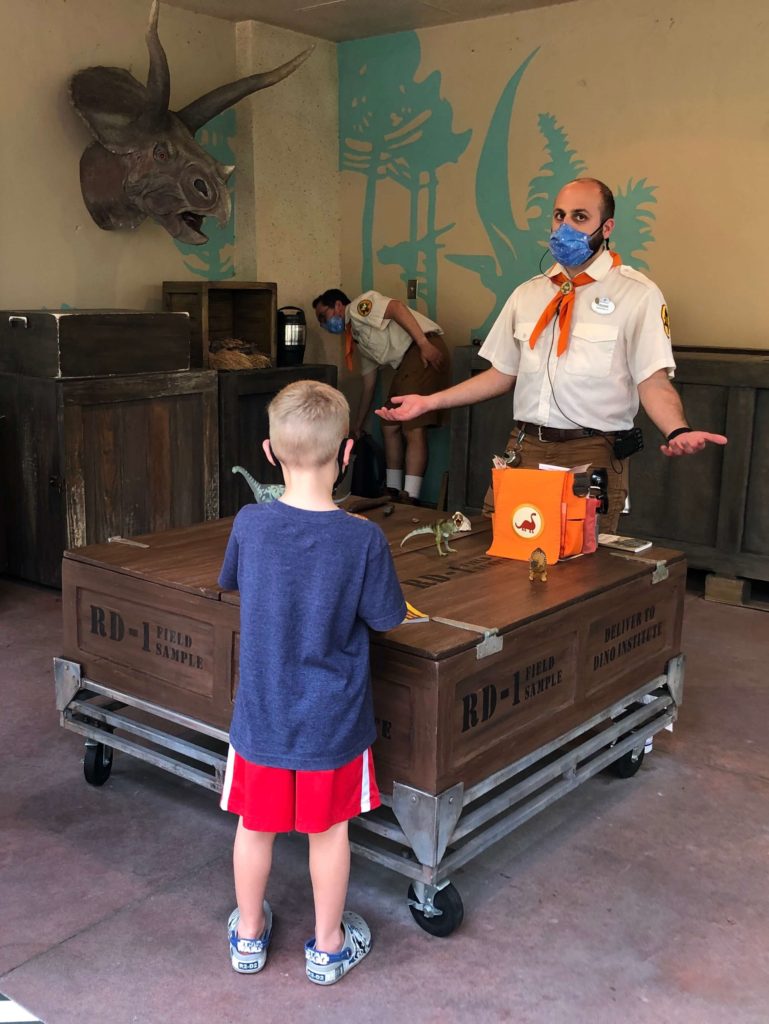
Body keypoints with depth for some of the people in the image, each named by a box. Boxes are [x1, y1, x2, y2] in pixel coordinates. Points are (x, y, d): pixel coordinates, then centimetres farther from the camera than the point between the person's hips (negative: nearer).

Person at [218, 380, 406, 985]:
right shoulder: (363, 539, -21)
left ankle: (248, 935, 40)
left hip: (261, 713, 2)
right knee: (330, 828, 17)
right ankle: (328, 946, 34)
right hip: (333, 719, -2)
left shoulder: (250, 524, -13)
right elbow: (387, 618, -9)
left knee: (256, 824, 20)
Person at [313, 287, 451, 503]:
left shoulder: (359, 306, 3)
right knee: (390, 427, 10)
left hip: (427, 351, -9)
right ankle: (393, 491, 18)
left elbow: (397, 307, -13)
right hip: (407, 362, 9)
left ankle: (409, 497, -16)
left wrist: (424, 344, -23)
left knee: (413, 428, -14)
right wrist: (357, 427, 33)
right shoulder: (358, 340, 27)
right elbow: (368, 387, 29)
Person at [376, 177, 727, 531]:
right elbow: (502, 373, 16)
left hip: (593, 456, -4)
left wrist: (678, 431, -28)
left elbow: (654, 383, -8)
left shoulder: (637, 294, -3)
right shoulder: (527, 294, 13)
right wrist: (430, 402, 11)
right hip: (525, 449, 4)